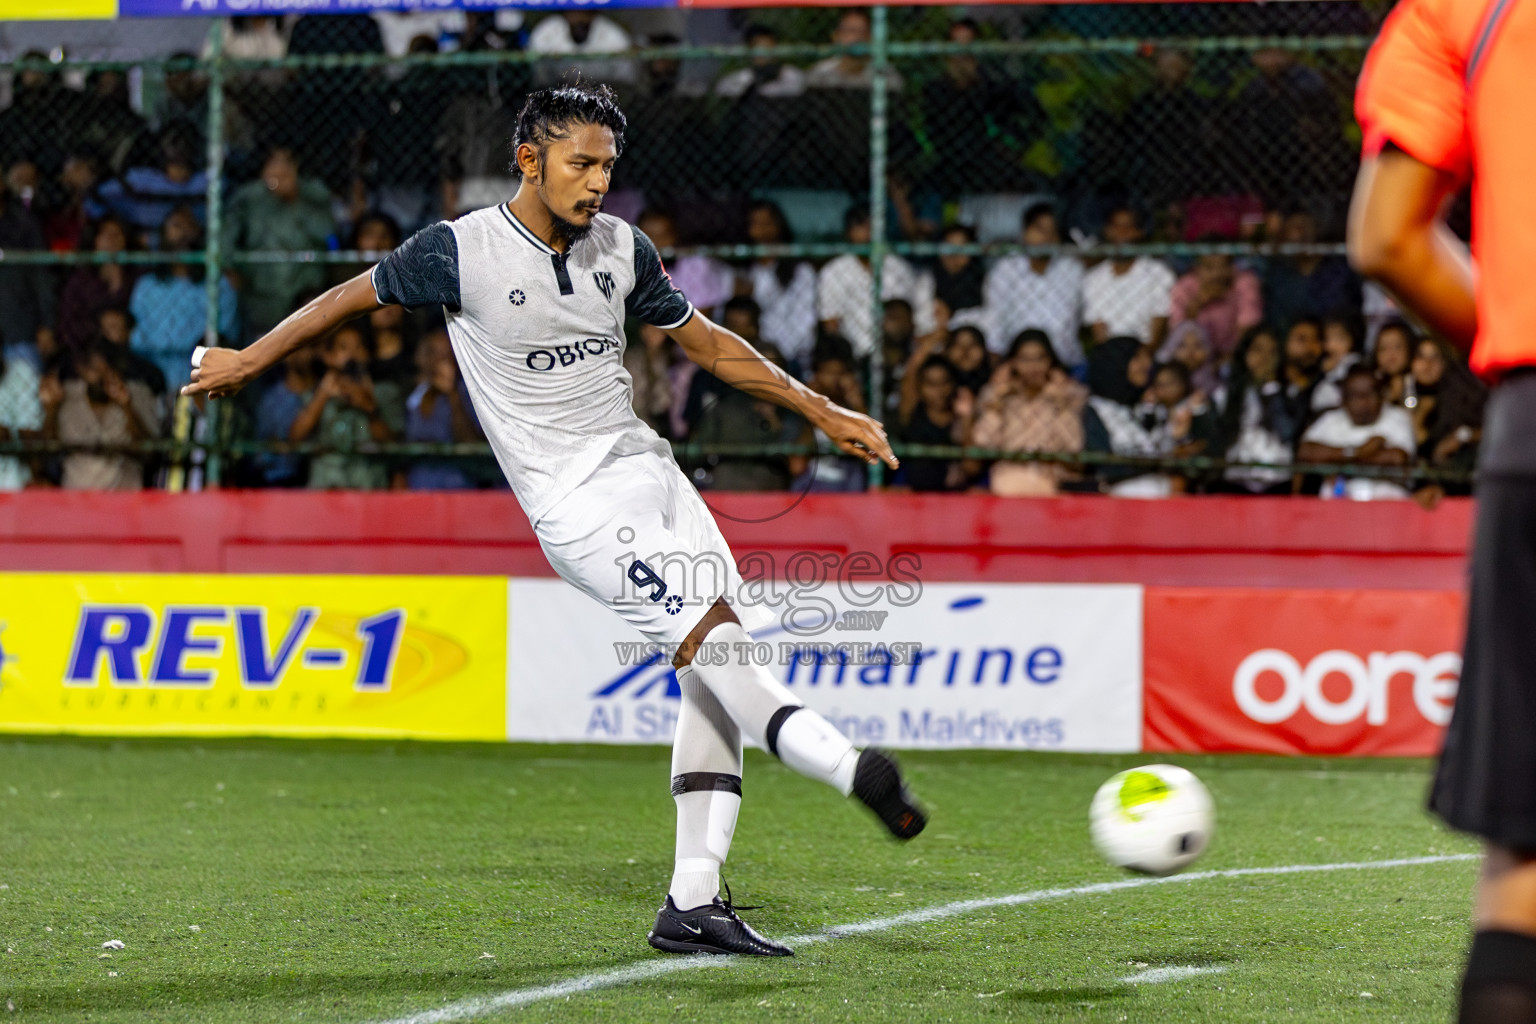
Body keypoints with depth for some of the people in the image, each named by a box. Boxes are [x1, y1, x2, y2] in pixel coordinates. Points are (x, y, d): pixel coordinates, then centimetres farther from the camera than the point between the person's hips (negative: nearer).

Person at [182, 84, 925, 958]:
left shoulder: (621, 248, 8)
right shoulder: (460, 252, -8)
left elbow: (705, 340, 20)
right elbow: (355, 297, 7)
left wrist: (821, 411, 18)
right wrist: (248, 363, 18)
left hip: (648, 468, 6)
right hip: (577, 501, -6)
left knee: (716, 683, -1)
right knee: (716, 641, -23)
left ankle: (692, 906, 0)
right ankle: (847, 765, -32)